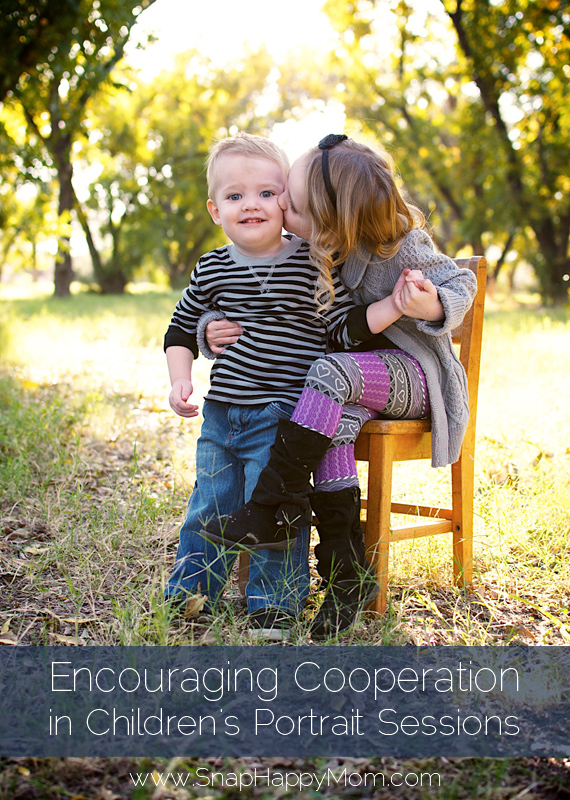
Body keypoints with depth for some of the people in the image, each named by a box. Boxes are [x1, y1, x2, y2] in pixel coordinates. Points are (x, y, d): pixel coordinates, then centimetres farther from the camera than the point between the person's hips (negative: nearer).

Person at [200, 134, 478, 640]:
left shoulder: (398, 248, -19)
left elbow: (461, 284, -9)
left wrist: (434, 306, -33)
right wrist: (213, 332, -11)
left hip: (414, 374, -5)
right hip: (355, 381, 5)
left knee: (332, 372, -35)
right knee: (336, 427, -31)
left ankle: (266, 515, -30)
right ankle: (345, 575, -24)